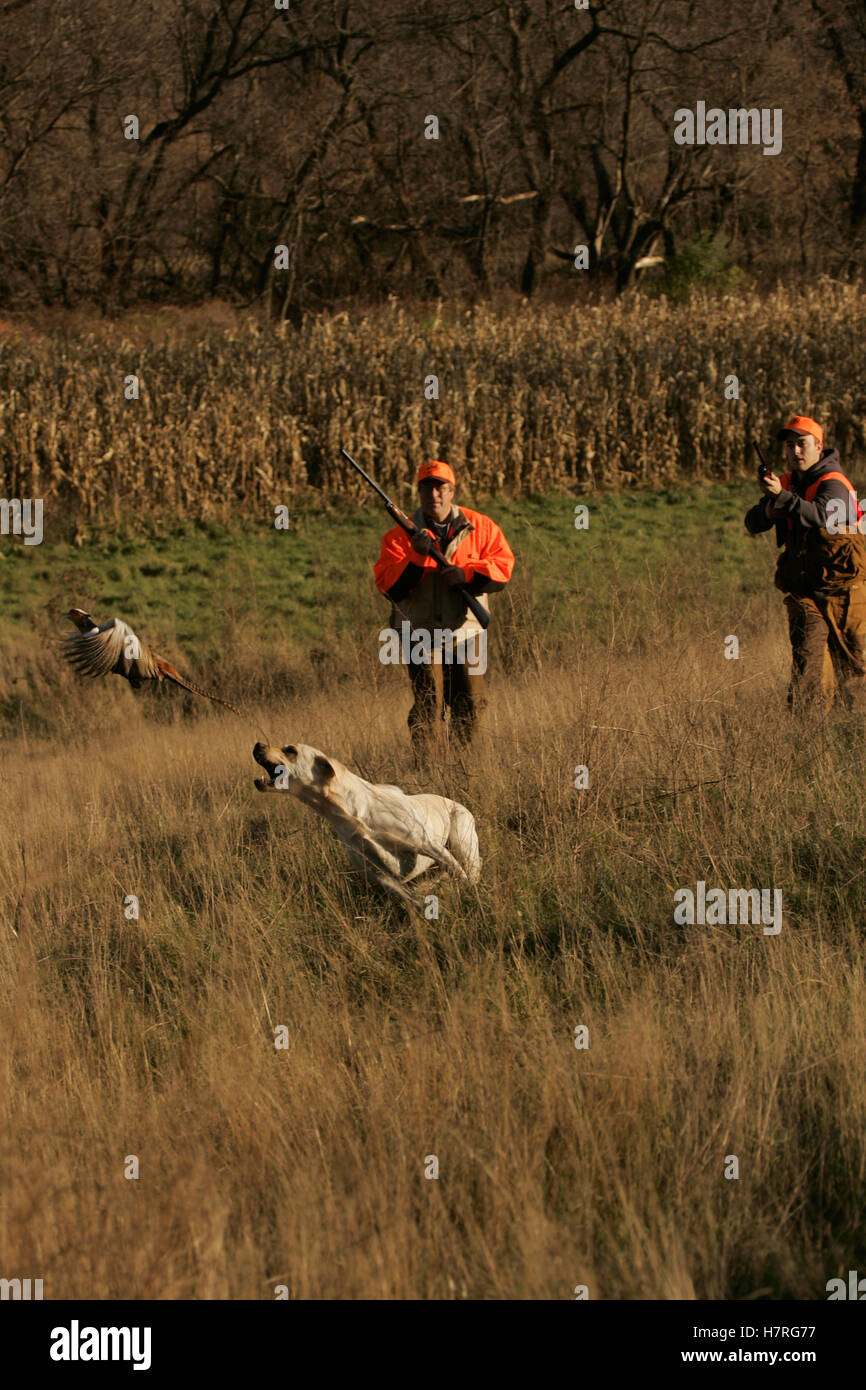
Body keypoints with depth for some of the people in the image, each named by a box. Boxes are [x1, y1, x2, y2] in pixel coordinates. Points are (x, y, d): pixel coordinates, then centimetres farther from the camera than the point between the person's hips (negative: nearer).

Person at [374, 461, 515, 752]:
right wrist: (416, 557, -25)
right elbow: (387, 584, -10)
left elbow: (503, 566, -1)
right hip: (421, 635, -2)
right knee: (428, 706, -8)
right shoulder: (401, 534, -2)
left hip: (465, 630, 2)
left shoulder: (480, 527, 4)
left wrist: (467, 574, -18)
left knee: (470, 704, 6)